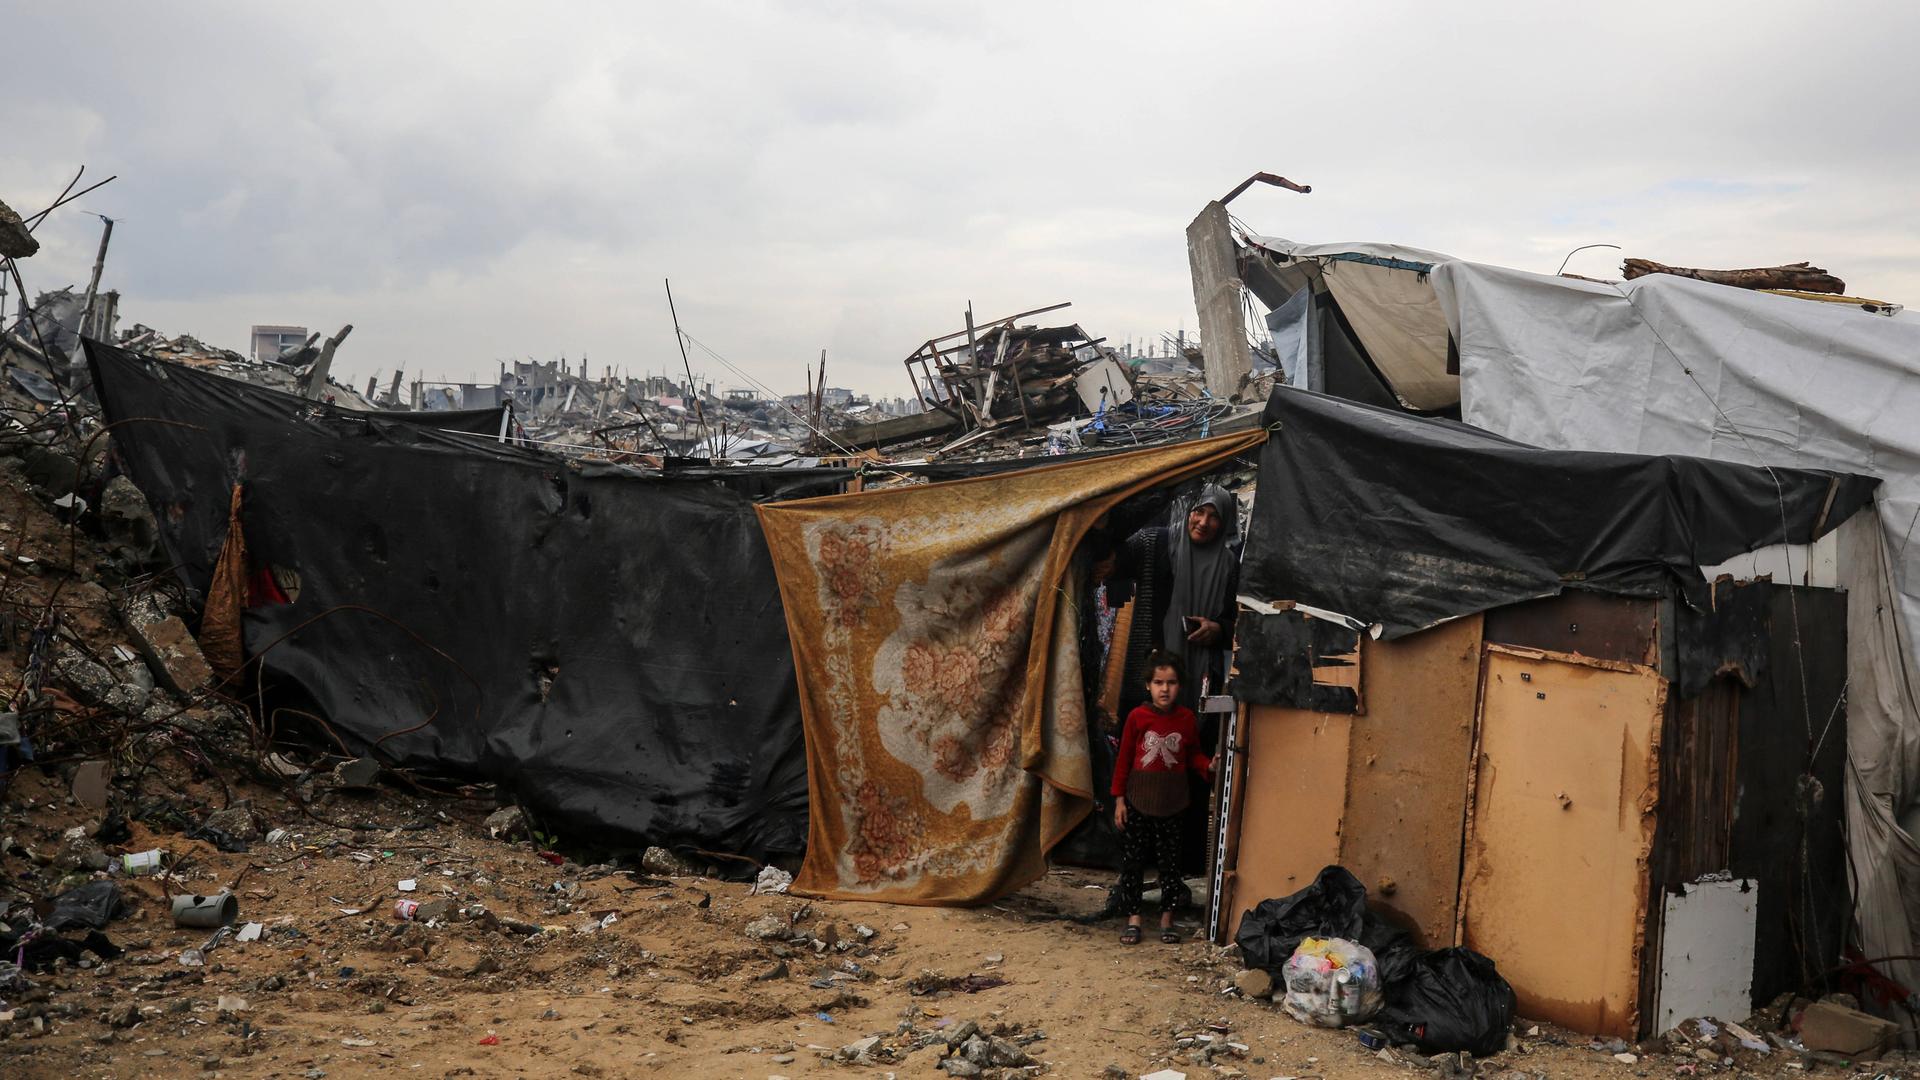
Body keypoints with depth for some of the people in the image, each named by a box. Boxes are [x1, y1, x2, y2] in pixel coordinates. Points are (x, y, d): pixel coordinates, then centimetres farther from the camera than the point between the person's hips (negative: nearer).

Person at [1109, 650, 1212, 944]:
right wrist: (1119, 799, -2)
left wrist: (1208, 766, -12)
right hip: (1138, 801, -1)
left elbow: (1193, 755, 9)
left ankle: (1167, 919, 18)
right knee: (1132, 861, 4)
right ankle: (1133, 918, 14)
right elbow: (1124, 759, -2)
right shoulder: (1137, 717, -6)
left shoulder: (1186, 718, -2)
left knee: (1169, 861, 8)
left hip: (1171, 803, 1)